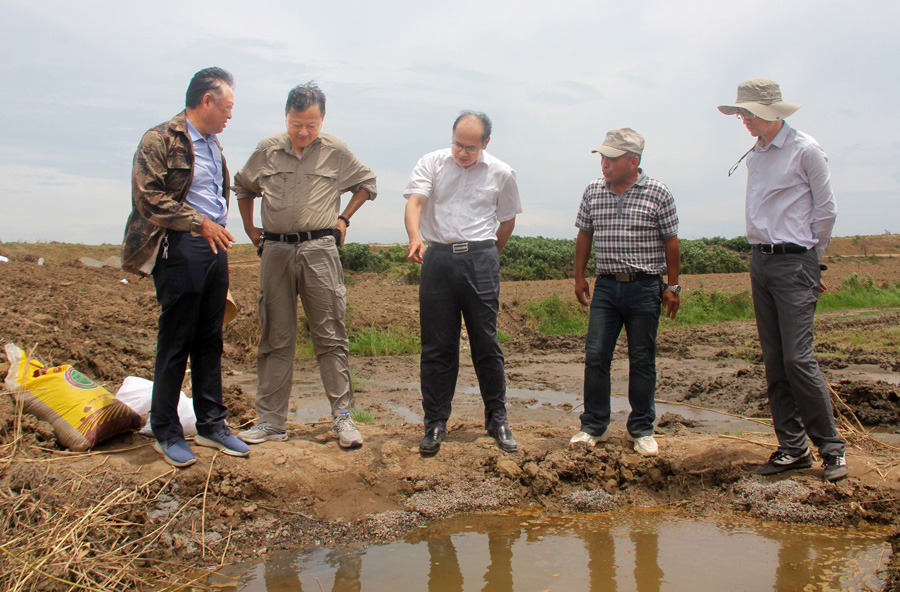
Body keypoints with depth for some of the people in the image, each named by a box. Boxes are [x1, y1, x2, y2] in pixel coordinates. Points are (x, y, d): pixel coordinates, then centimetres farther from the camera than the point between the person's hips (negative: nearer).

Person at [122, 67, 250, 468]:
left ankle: (211, 424, 21)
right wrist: (199, 222, -18)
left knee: (210, 342, 11)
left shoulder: (213, 143, 18)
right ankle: (166, 433, 11)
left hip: (214, 246, 7)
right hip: (180, 250, -7)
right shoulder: (161, 140, -7)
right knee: (175, 342, 0)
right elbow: (147, 197, -16)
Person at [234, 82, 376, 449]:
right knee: (275, 338, 6)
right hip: (275, 250, 2)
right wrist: (250, 228, 19)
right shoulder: (267, 150, 9)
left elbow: (367, 183, 17)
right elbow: (243, 187, 25)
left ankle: (342, 417, 4)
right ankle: (271, 421, 13)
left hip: (319, 250, -2)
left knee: (330, 336, -2)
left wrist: (344, 217, 9)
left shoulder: (335, 152, 4)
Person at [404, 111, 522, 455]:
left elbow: (507, 220, 18)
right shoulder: (432, 163, 5)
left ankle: (497, 420, 16)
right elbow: (414, 201, -11)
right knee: (436, 346, 4)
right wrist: (415, 236, -29)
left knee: (486, 343, 2)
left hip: (480, 258, 0)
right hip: (438, 256, 0)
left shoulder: (501, 173, 7)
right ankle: (435, 423, 14)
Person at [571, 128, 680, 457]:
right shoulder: (593, 193, 6)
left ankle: (641, 430, 17)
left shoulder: (658, 194, -3)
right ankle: (594, 426, 11)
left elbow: (671, 242, 1)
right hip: (605, 286, 3)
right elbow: (584, 236, 14)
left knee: (642, 361, 5)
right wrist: (579, 277, 11)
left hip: (645, 288, -2)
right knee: (595, 356, -1)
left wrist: (672, 286, 0)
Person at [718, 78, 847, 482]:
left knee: (798, 358, -11)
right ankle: (792, 448, 13)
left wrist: (810, 257, 5)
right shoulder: (753, 156, 14)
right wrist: (764, 252, 13)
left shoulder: (805, 150, -6)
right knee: (774, 362, 5)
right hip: (760, 262, 7)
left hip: (795, 263, -7)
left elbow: (826, 210, -2)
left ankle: (831, 447, 4)